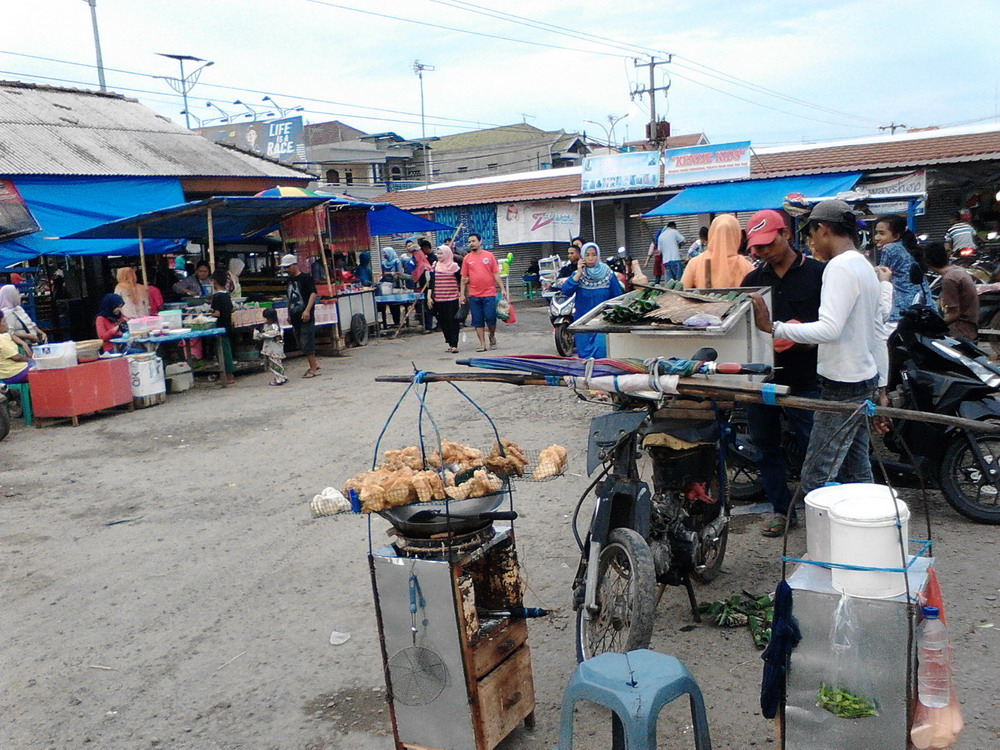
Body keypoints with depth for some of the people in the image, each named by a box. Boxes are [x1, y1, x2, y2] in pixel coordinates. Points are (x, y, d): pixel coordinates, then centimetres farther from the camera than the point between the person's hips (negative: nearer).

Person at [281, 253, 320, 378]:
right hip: (295, 318, 8)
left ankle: (313, 369, 0)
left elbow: (313, 293, -15)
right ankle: (314, 364, 22)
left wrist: (307, 310, -24)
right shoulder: (290, 280, 16)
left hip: (305, 317, -8)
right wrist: (289, 314, 21)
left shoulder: (306, 278, -8)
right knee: (301, 344, 10)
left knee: (307, 342, -7)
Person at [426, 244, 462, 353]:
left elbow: (460, 282, 4)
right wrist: (429, 297, 1)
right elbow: (431, 283, 8)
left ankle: (454, 345, -3)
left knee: (453, 322, -6)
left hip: (452, 299, -3)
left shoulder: (454, 267, 1)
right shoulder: (434, 267, 9)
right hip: (438, 300, 3)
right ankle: (450, 344, 13)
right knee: (443, 322, 4)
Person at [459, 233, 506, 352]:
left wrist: (502, 289, -3)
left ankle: (492, 336, 24)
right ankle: (482, 344, 10)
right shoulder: (467, 258, 7)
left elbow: (496, 274, 4)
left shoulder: (489, 255, 4)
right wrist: (462, 294, 4)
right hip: (474, 295, 2)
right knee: (477, 321, 3)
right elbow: (464, 278, 8)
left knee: (490, 318, -4)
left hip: (489, 293, -2)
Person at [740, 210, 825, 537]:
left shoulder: (818, 273, -1)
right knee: (766, 446, 12)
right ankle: (780, 508, 25)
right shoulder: (753, 280, 13)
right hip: (760, 376, 5)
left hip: (803, 378, -4)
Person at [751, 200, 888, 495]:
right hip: (863, 381, 10)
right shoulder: (865, 266, 16)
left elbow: (829, 329, -29)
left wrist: (773, 328, -28)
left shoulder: (840, 267, -16)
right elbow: (877, 335, 19)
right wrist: (881, 389, 23)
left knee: (816, 480, -6)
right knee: (857, 474, 15)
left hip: (842, 387, -10)